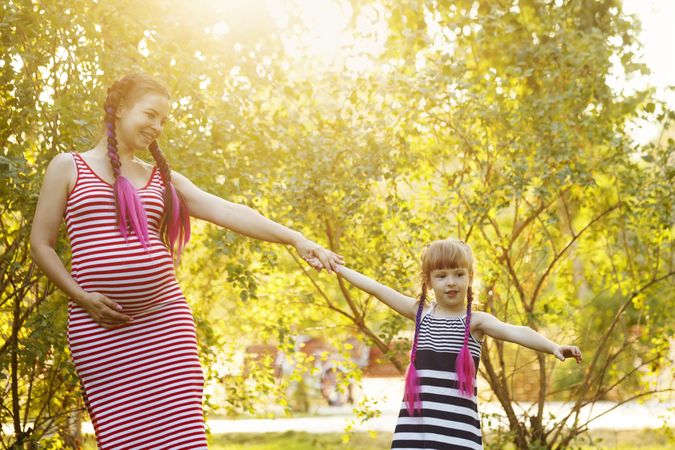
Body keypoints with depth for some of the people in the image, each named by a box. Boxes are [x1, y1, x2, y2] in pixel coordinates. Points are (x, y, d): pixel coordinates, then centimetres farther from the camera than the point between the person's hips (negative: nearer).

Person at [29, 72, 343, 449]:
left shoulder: (163, 179, 16)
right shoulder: (69, 168, 8)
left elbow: (228, 212, 6)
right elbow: (41, 244, 6)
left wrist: (295, 238, -6)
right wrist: (81, 296, -8)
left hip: (165, 318, 3)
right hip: (100, 325, -3)